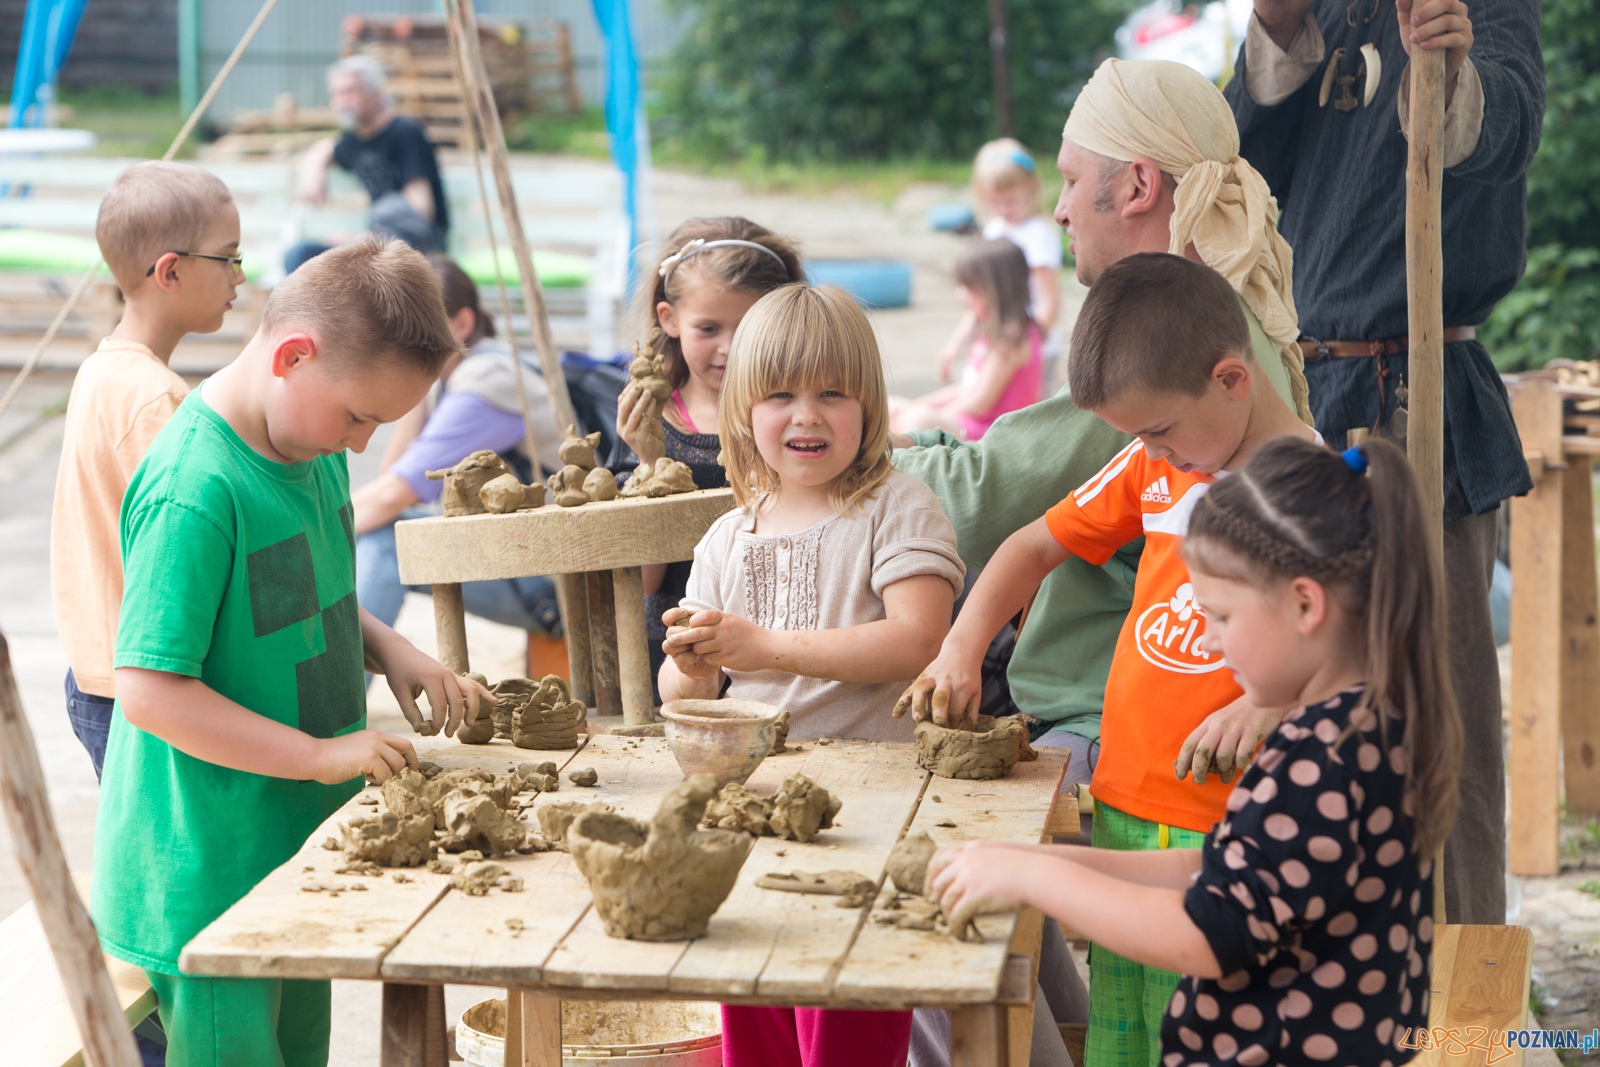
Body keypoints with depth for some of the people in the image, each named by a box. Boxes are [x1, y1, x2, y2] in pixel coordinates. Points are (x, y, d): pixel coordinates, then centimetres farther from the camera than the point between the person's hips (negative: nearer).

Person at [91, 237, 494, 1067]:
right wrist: (323, 755, -24)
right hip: (210, 877, -9)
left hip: (301, 846, 9)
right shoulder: (195, 488, -24)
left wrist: (390, 651, 1)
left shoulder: (312, 448, 4)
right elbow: (150, 691, -26)